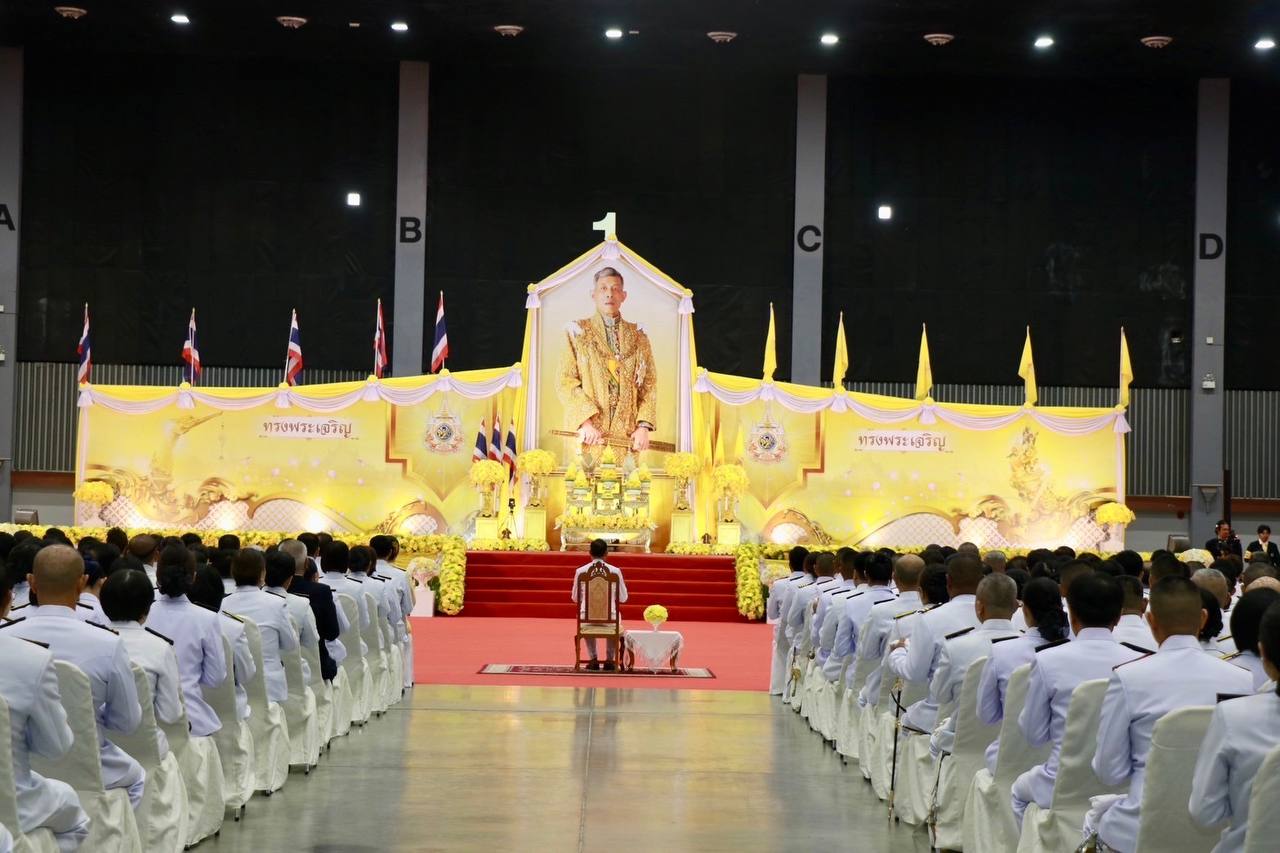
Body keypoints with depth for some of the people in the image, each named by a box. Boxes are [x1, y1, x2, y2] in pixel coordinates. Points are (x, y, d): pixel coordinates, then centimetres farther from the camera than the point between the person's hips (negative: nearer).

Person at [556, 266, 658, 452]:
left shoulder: (638, 336, 15)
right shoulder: (577, 332, 8)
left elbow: (649, 384, 10)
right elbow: (565, 382, 0)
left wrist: (643, 426, -4)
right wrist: (586, 422, -12)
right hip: (588, 434, -2)